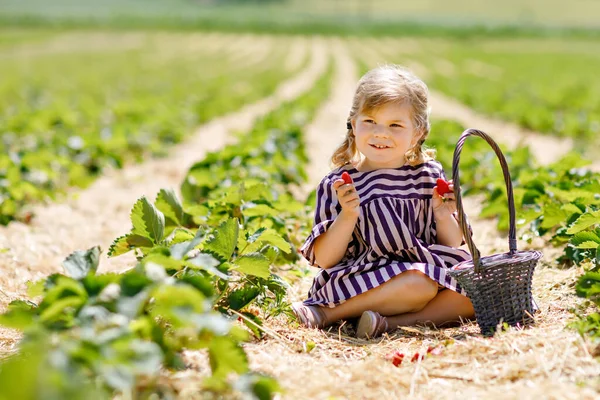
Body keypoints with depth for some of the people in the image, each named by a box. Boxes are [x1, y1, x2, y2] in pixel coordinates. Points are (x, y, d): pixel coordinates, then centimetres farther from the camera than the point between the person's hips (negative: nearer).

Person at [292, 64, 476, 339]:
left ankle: (395, 321, -22)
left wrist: (444, 217, -10)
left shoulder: (430, 176, 6)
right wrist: (348, 216, -21)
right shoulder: (337, 185, -4)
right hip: (362, 280, -4)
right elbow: (323, 260, -7)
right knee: (419, 283, -34)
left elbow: (452, 245, 12)